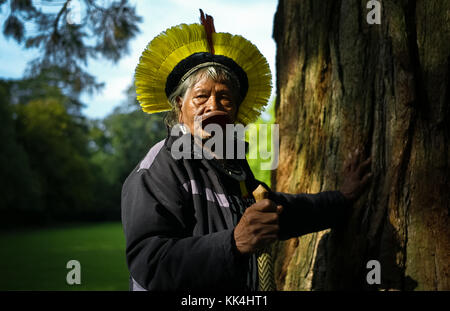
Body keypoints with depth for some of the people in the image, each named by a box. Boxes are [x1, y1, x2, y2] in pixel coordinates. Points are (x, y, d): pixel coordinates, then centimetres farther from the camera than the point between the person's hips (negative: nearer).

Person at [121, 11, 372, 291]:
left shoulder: (234, 163, 6)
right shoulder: (160, 168, -19)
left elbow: (277, 210, 20)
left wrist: (342, 199, 23)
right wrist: (233, 243, -38)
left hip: (242, 292, 8)